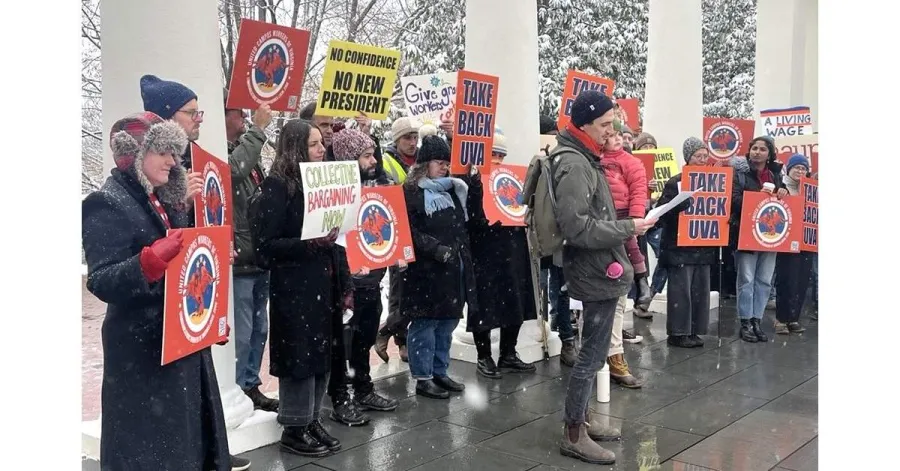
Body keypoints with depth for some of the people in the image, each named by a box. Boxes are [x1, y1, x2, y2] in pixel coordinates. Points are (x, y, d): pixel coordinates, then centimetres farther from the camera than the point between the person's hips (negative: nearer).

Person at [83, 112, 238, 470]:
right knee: (149, 433, -1)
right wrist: (153, 259, -36)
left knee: (187, 418, 17)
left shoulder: (163, 202, 11)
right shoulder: (107, 205, -13)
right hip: (142, 346, -8)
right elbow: (101, 282, -22)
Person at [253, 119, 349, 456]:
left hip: (325, 284, 7)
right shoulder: (278, 186, -10)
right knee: (298, 356, 2)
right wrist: (309, 243, -24)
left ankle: (312, 420, 26)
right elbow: (265, 244, -14)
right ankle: (294, 428, 17)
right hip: (294, 288, -7)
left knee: (322, 354, 12)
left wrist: (344, 284, 11)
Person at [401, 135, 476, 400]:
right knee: (425, 323, -1)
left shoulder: (452, 189, 16)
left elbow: (464, 224, 23)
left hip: (453, 267, 8)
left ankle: (439, 372, 24)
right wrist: (437, 249, -22)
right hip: (426, 269, -8)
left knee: (447, 321, 12)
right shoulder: (411, 192, -8)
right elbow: (410, 232, -15)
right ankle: (423, 378, 8)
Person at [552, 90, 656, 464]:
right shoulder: (574, 164, -19)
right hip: (597, 272, -10)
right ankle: (573, 433, 10)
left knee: (593, 351, 18)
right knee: (593, 354, -2)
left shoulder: (584, 159, 13)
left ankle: (582, 417, 31)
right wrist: (628, 229, -20)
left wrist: (623, 229, 10)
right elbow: (576, 227, -27)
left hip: (600, 269, 10)